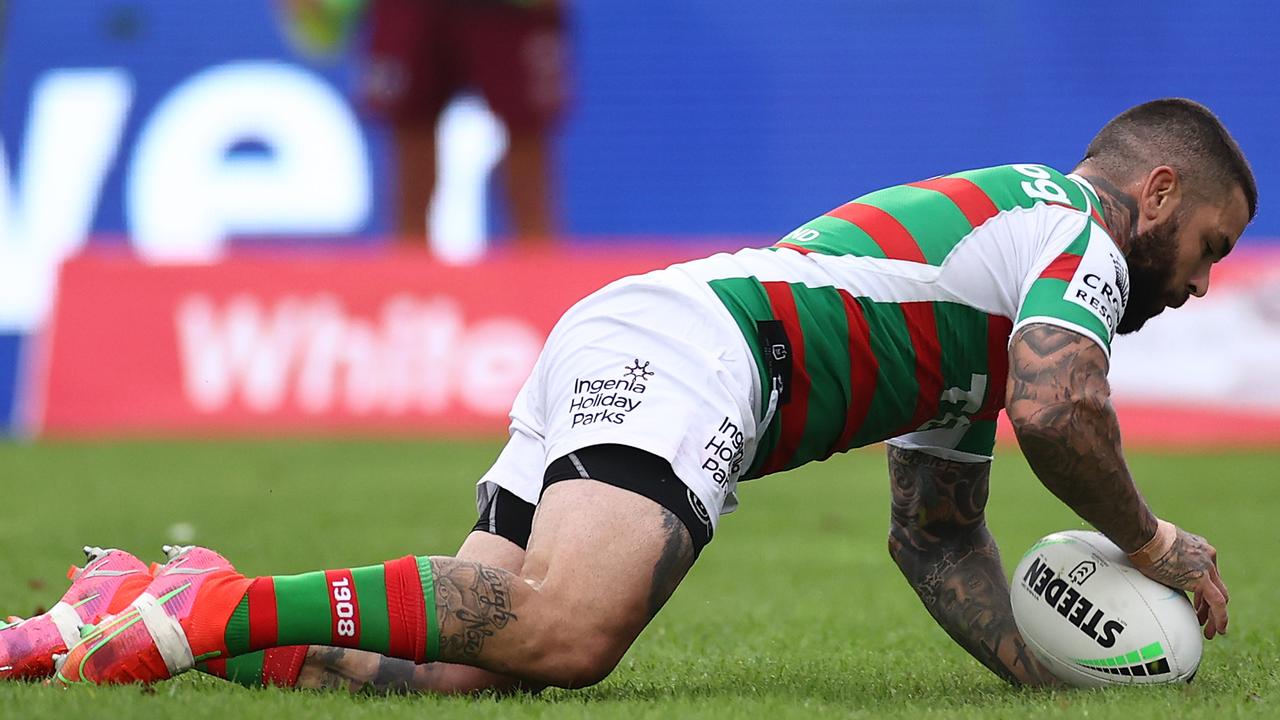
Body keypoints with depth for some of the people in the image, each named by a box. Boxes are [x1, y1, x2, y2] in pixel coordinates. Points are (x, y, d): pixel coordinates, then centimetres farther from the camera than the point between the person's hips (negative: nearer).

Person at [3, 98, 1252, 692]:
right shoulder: (1077, 226, 5)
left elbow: (937, 540, 35)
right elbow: (1055, 409, -14)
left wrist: (1050, 675, 22)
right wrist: (1152, 542, 3)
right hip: (682, 354, -9)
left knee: (460, 667, -8)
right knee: (567, 624, -33)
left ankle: (171, 615, -13)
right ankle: (230, 608, -32)